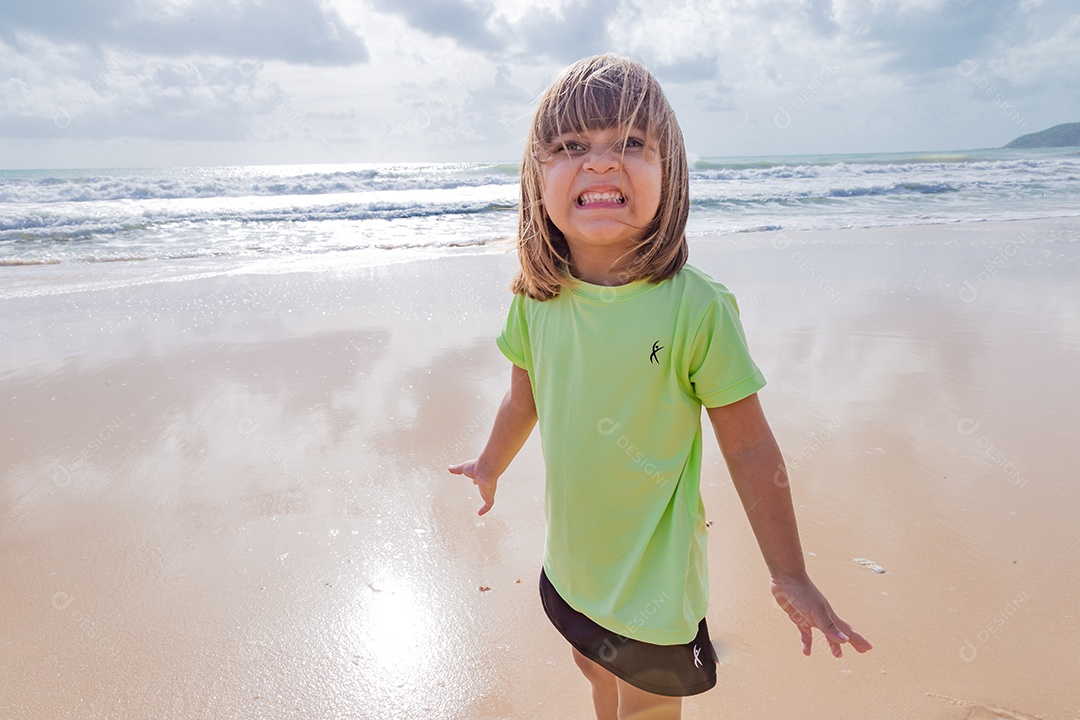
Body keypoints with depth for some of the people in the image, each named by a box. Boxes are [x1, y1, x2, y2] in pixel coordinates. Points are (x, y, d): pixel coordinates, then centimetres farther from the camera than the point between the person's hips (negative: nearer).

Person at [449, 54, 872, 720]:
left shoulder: (696, 308, -23)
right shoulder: (536, 298, -10)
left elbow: (750, 448, -15)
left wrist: (791, 577, -8)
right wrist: (491, 466, 24)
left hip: (655, 581, -4)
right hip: (570, 565, 5)